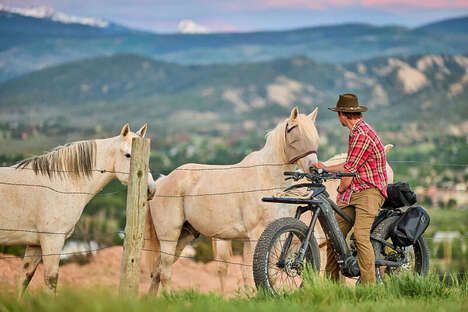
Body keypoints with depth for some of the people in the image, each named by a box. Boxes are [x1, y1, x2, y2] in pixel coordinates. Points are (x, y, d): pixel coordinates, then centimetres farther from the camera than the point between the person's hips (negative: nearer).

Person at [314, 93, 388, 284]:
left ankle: (369, 285, -22)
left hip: (369, 191, -10)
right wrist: (327, 169, 39)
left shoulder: (362, 134, -13)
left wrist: (340, 191, 3)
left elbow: (350, 170, -12)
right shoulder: (357, 132, 19)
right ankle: (331, 282, 7)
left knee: (361, 236, -23)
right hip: (352, 192, 10)